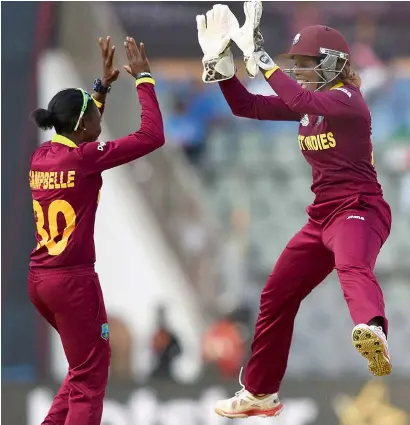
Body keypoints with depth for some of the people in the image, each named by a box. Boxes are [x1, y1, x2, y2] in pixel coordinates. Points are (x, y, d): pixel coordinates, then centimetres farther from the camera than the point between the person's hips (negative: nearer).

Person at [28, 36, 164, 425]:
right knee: (90, 375, 2)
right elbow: (152, 136, -15)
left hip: (39, 278, 8)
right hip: (72, 279, -8)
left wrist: (103, 85, 24)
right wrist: (143, 79, -6)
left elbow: (76, 129, 28)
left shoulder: (41, 156, 5)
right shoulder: (85, 158, -15)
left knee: (85, 362, 23)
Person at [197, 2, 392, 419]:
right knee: (276, 294, 16)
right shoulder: (310, 101, 12)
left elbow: (300, 101, -32)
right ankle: (260, 392, 33)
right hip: (322, 217, 9)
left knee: (352, 266, -41)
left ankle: (373, 332, -74)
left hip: (359, 209, -9)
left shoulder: (347, 99, -13)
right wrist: (219, 60, 1)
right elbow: (245, 106, 12)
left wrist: (261, 59, -28)